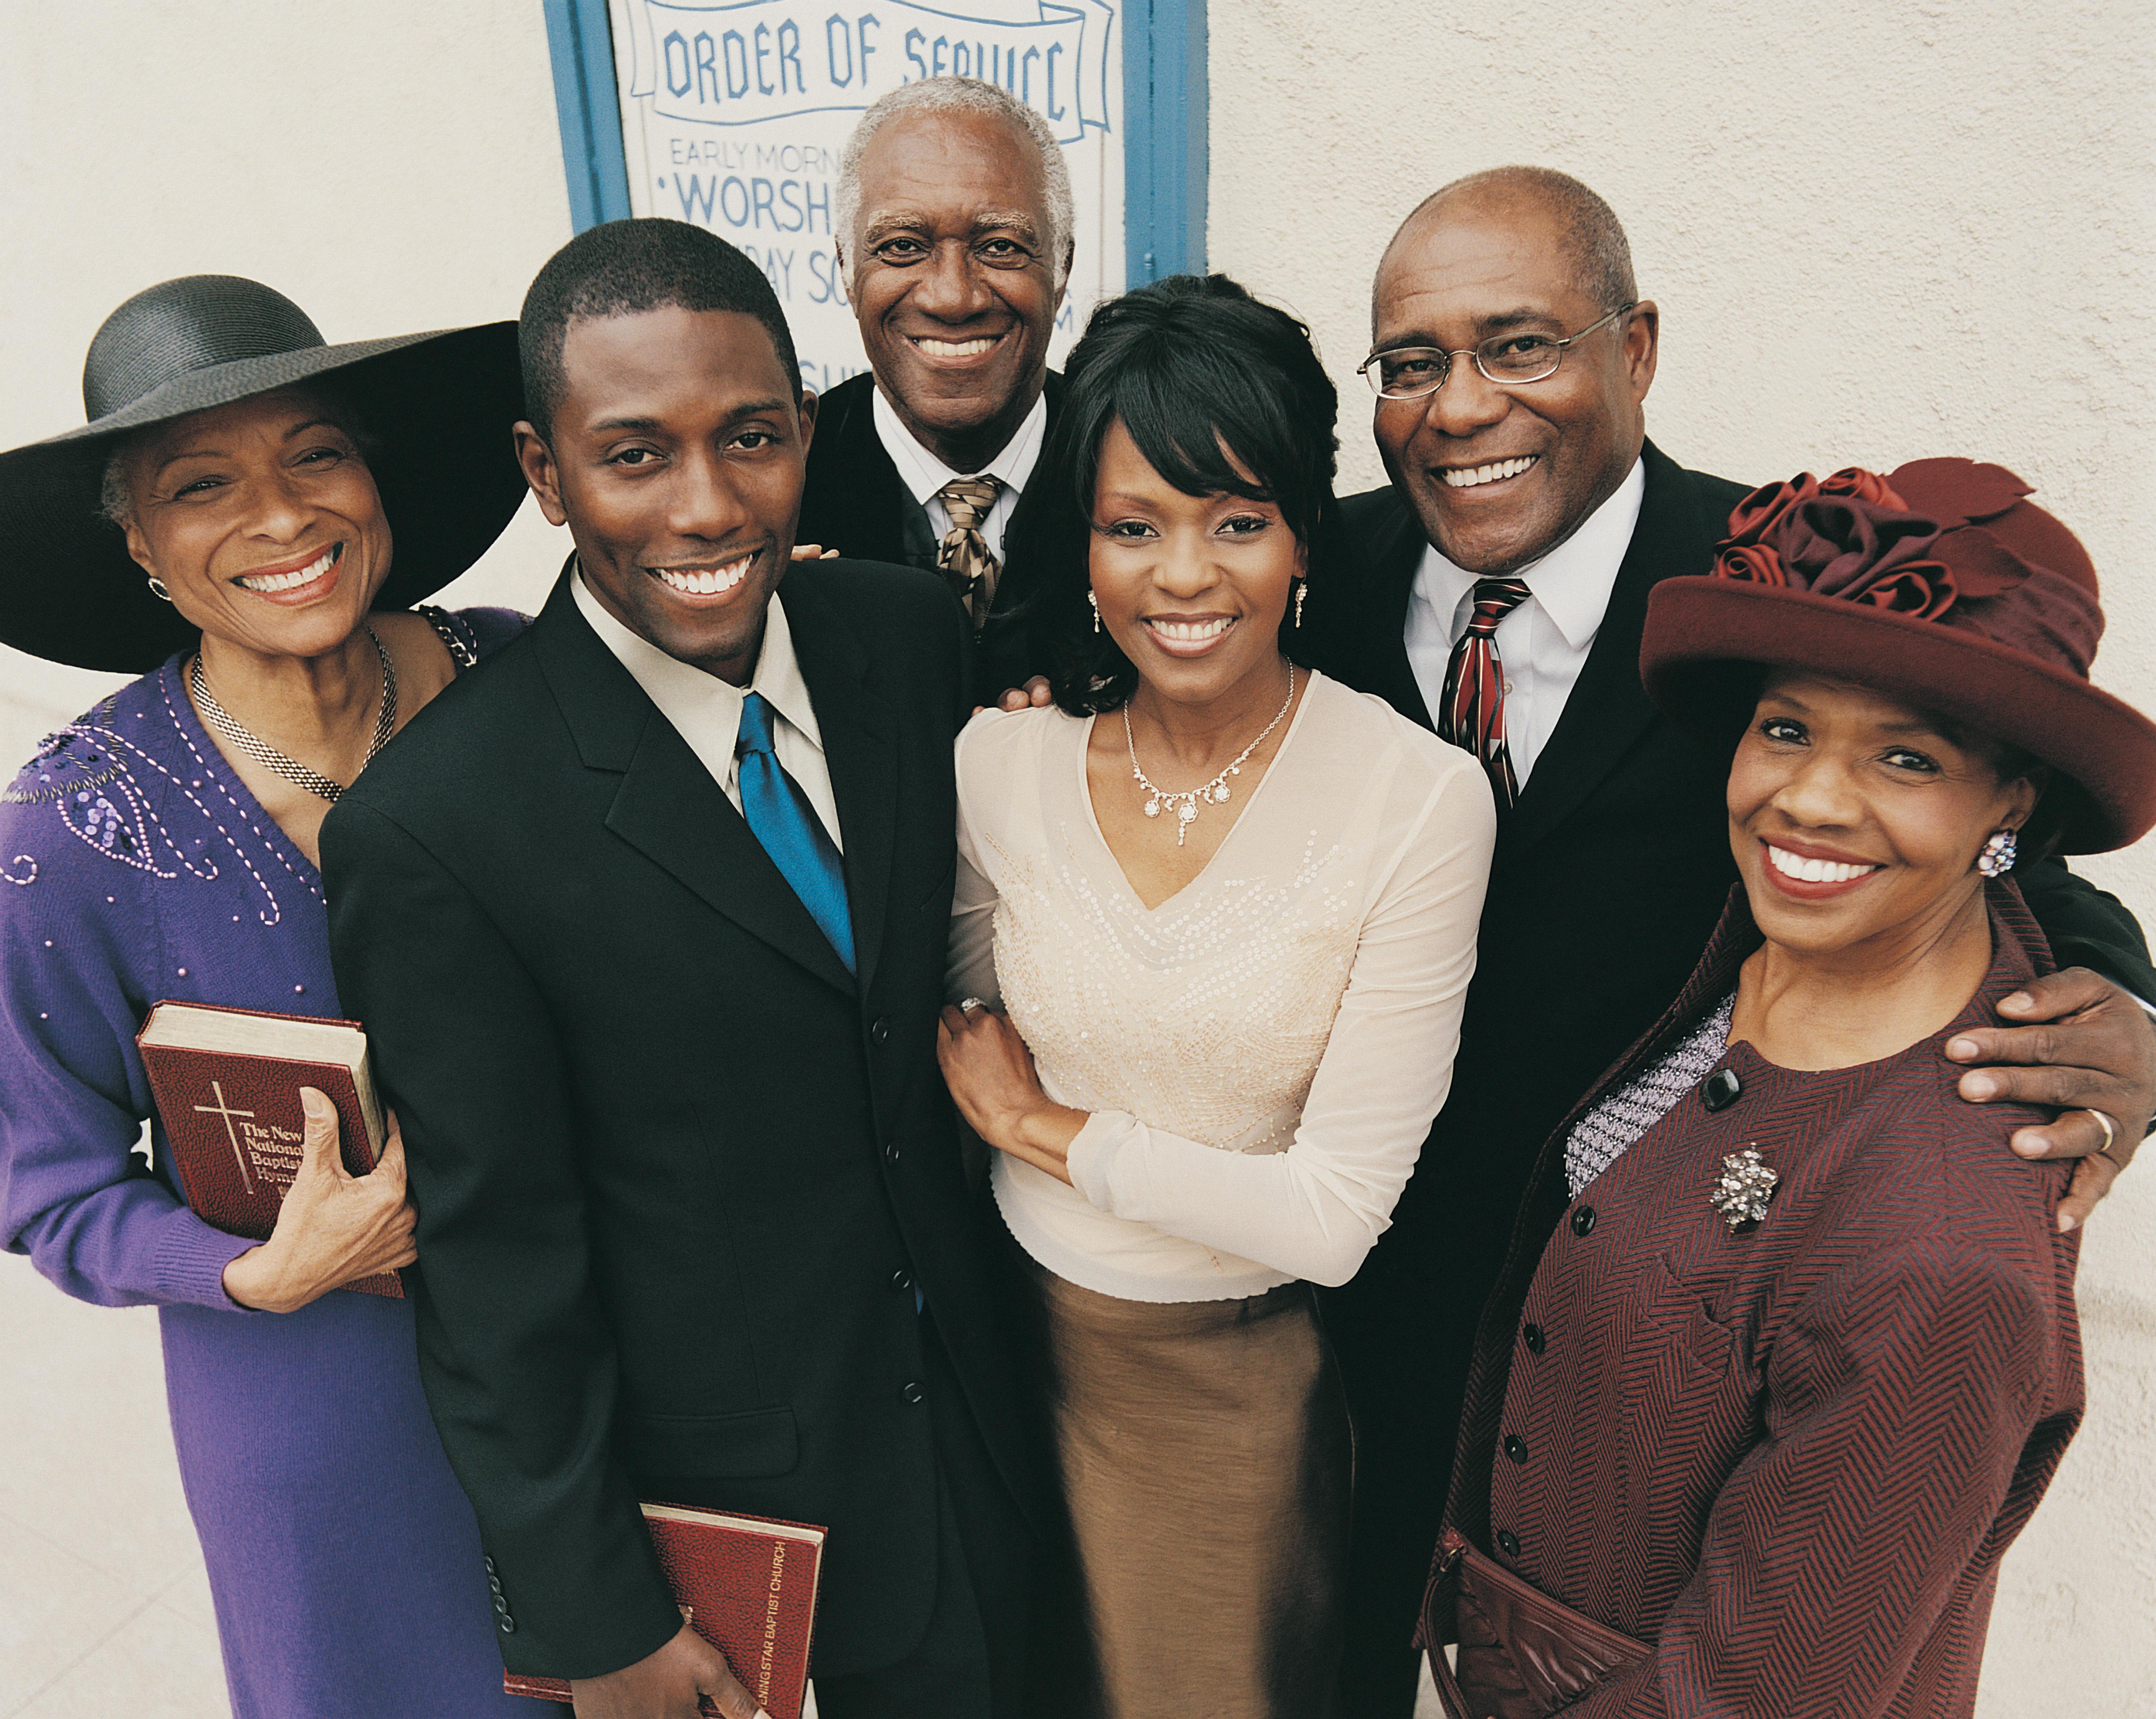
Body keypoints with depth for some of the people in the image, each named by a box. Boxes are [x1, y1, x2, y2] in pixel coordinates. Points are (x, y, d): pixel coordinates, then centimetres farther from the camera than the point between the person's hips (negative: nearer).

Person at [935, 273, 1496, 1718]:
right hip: (1032, 1329, 3)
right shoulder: (1003, 759, -13)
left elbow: (1334, 1217, -22)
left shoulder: (1423, 801, -23)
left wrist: (1043, 1128, -16)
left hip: (1247, 1370, -2)